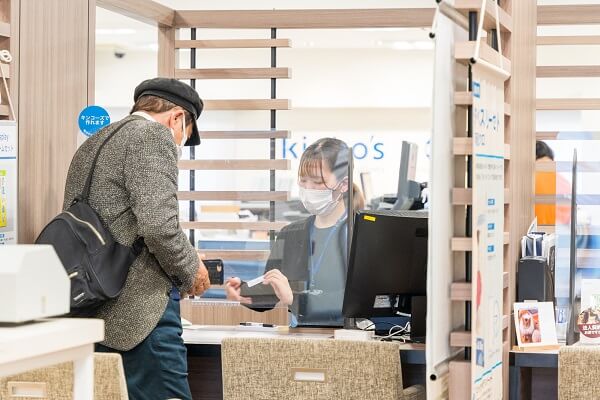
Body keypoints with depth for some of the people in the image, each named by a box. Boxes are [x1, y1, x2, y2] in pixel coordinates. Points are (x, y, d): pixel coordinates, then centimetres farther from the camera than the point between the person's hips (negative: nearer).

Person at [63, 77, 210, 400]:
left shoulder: (89, 146, 20)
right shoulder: (154, 136, -7)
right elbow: (158, 226, -20)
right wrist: (191, 270, -3)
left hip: (93, 311, 9)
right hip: (141, 311, -9)